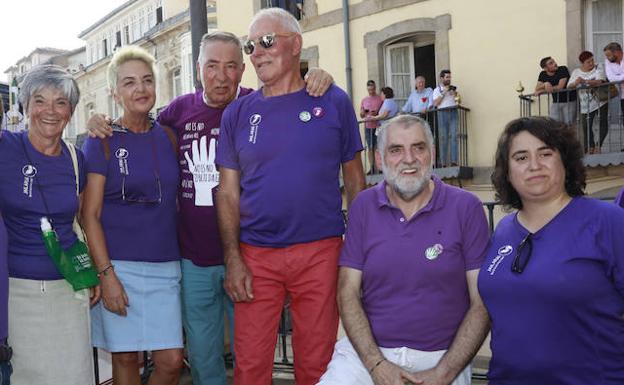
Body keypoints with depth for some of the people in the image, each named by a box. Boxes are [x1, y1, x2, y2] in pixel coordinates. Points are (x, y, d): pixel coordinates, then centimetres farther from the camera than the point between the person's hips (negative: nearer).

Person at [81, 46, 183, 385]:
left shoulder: (167, 136, 9)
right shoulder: (101, 143, -3)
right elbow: (90, 214, -6)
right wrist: (106, 274, -13)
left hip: (165, 265, 3)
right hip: (119, 266, -3)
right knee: (126, 357, 6)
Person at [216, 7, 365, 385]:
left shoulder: (333, 102, 3)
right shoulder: (239, 112, 6)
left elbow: (354, 180, 7)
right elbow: (228, 192, 6)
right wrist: (233, 259, -3)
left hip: (321, 253, -1)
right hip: (255, 256, 1)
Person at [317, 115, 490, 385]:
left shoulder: (465, 207, -3)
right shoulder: (363, 206, 3)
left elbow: (482, 304, -4)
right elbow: (348, 293, 1)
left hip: (443, 358, -1)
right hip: (368, 351, 1)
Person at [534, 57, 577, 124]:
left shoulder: (563, 69, -11)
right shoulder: (543, 74, 3)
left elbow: (560, 87, -18)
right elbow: (537, 88, -4)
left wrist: (541, 91, -13)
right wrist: (545, 85, -27)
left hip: (569, 101, -4)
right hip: (556, 102, 4)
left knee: (568, 124, -7)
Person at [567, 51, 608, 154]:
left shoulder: (598, 70, -3)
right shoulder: (576, 72, 4)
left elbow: (599, 82, -22)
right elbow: (569, 86, -4)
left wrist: (584, 81, -37)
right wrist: (575, 83, -28)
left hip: (600, 102, -1)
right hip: (585, 105, 1)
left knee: (603, 124, -5)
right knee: (586, 127, 0)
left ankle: (598, 145, 7)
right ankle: (590, 148, 12)